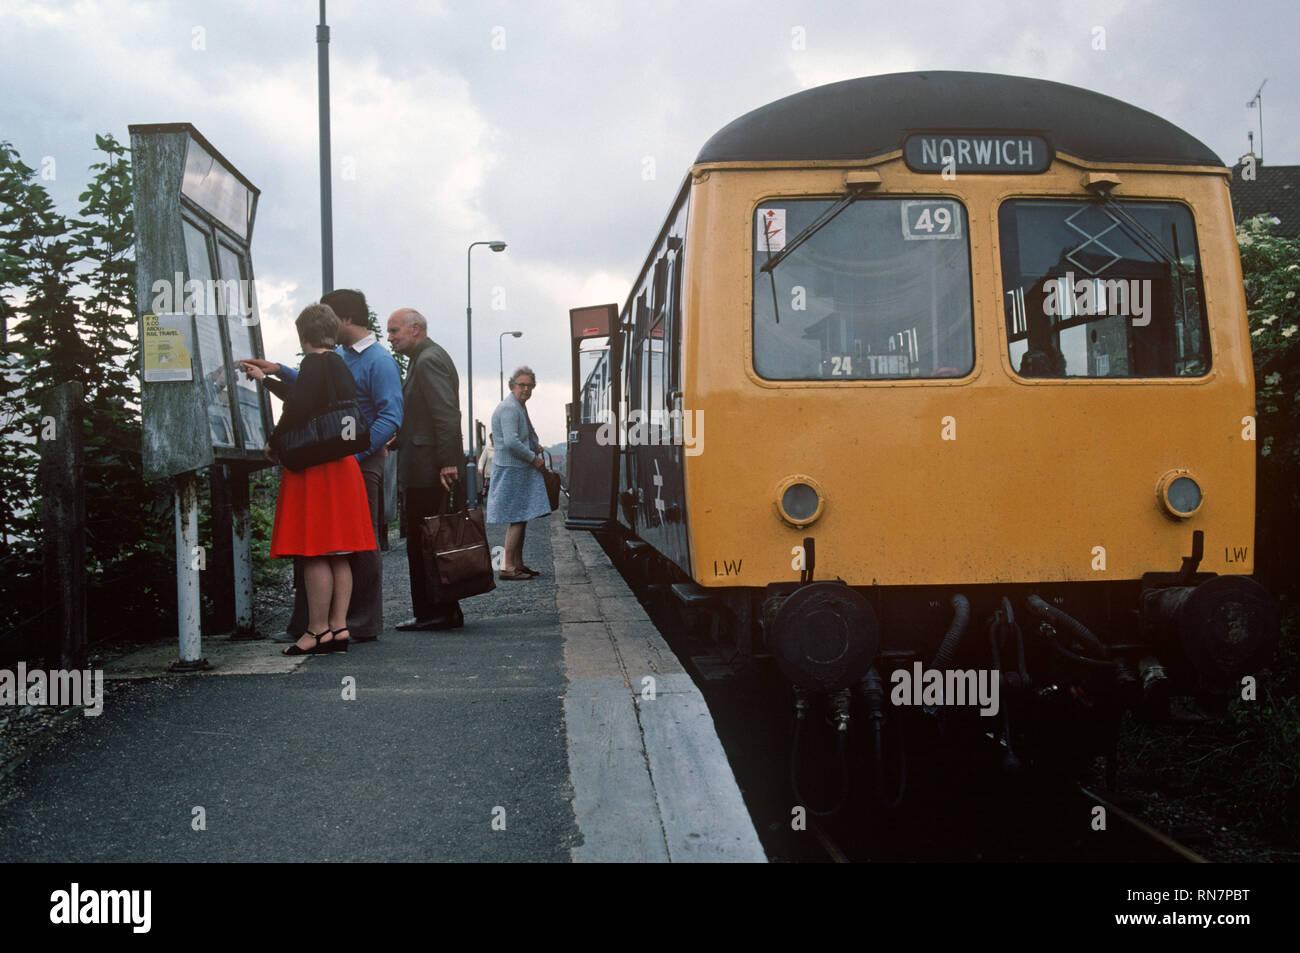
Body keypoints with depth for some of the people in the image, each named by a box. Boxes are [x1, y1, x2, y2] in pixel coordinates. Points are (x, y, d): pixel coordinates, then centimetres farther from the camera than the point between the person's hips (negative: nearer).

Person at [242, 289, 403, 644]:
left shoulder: (379, 361, -11)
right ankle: (304, 624, 17)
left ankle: (364, 625, 9)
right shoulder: (338, 355, 15)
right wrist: (280, 372, 23)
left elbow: (391, 418, -19)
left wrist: (353, 454, -26)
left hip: (361, 464, -8)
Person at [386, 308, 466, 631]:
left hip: (427, 470, -10)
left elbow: (447, 414, -20)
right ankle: (445, 612, 17)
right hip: (425, 469, 10)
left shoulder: (428, 360, -12)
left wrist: (447, 463, -22)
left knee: (422, 543, -5)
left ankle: (433, 613, 1)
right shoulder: (427, 358, 20)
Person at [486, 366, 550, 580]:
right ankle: (508, 568, -8)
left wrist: (535, 445, 15)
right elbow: (511, 442, -24)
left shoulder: (520, 407, 19)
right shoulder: (509, 408, -15)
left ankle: (518, 564, 19)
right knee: (517, 520, -10)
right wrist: (534, 458, -15)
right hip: (512, 471, -11)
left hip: (522, 471, 11)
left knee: (522, 518, 13)